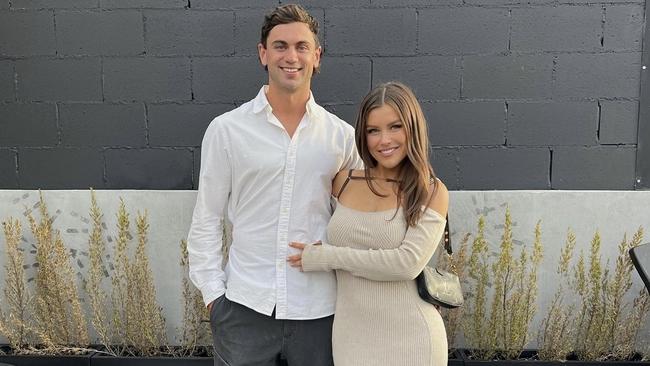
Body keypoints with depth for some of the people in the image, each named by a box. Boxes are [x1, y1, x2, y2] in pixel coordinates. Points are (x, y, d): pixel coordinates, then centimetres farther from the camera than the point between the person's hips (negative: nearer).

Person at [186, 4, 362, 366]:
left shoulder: (343, 136, 1)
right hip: (244, 308, -1)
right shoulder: (226, 129, -2)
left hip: (317, 311, 1)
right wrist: (213, 291, -2)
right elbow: (206, 221, 1)